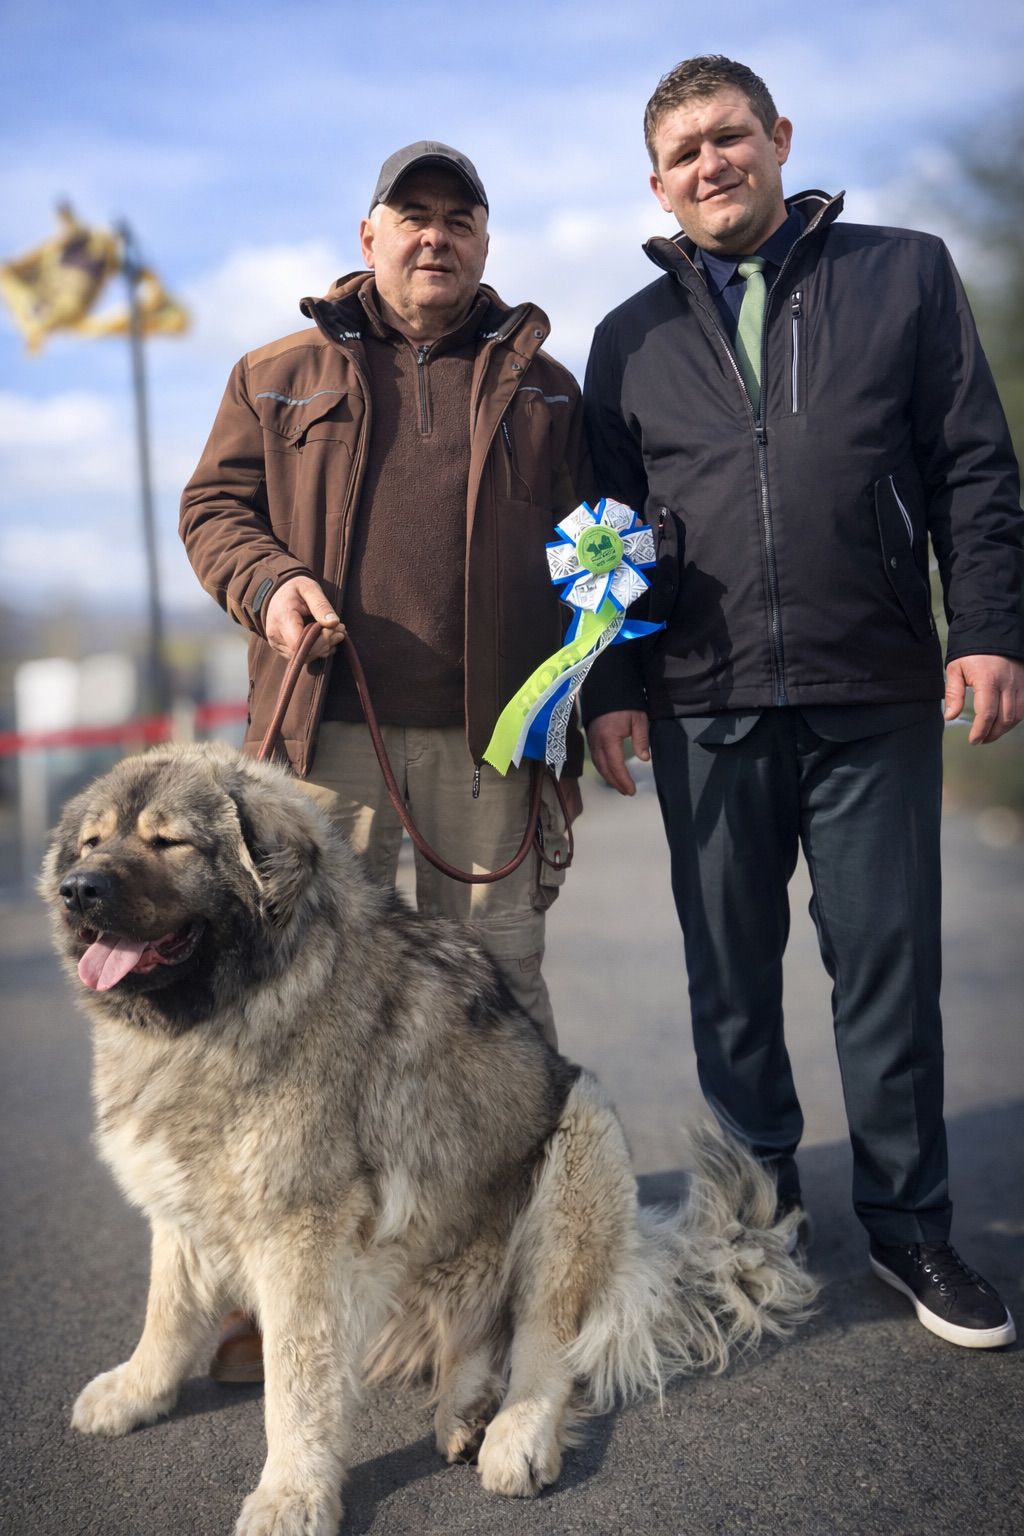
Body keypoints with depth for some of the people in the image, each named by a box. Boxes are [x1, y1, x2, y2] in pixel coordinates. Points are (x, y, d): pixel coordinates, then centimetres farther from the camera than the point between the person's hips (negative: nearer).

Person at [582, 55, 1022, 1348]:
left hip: (875, 701, -1)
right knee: (729, 970, 9)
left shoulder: (905, 274, 9)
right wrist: (612, 686, 4)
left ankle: (907, 1222, 17)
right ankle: (758, 1196, 25)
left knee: (888, 963, 3)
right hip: (703, 707, 2)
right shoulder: (632, 336, 13)